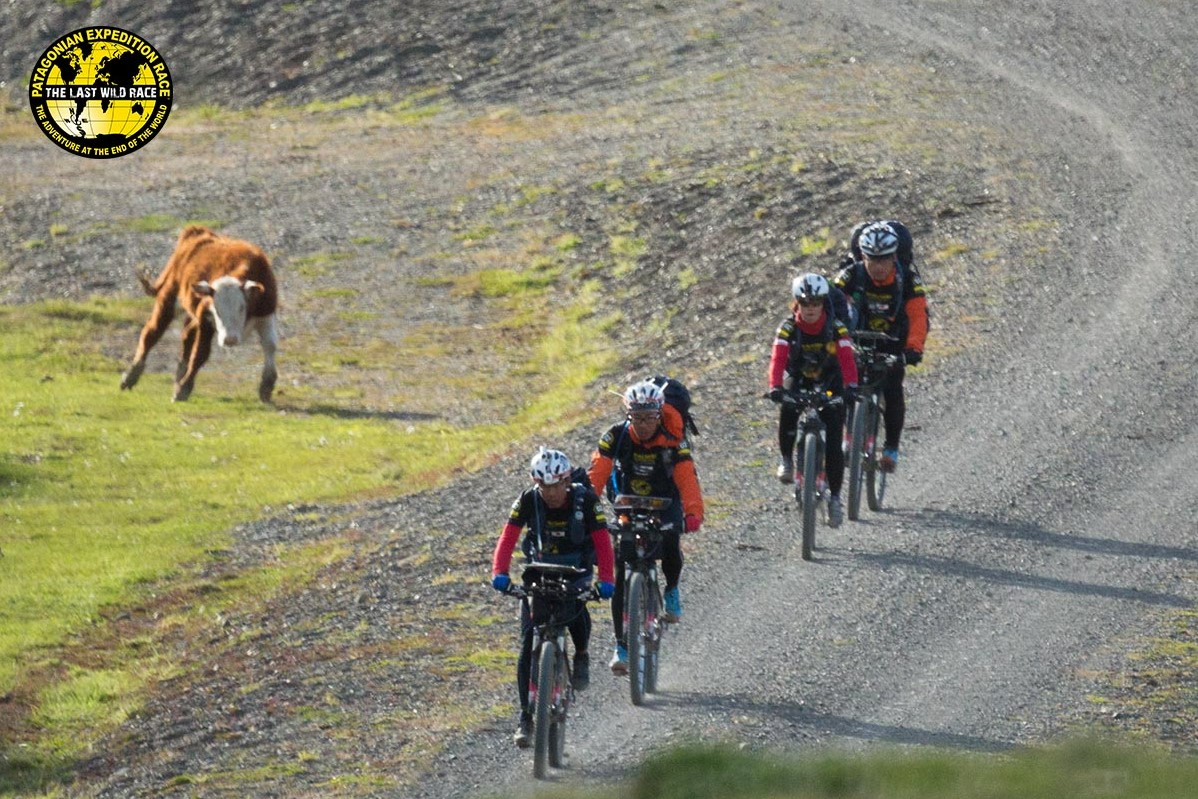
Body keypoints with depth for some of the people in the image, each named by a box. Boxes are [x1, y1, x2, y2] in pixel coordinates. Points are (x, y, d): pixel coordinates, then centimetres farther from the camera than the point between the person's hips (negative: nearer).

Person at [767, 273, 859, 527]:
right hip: (797, 381, 0)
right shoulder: (788, 328, -18)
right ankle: (786, 458, -7)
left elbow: (847, 359, -31)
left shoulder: (836, 328, -19)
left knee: (833, 445, -9)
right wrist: (775, 387, -49)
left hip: (829, 385, 0)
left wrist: (850, 386, -49)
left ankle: (835, 497, 3)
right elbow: (778, 358, -31)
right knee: (787, 413, -33)